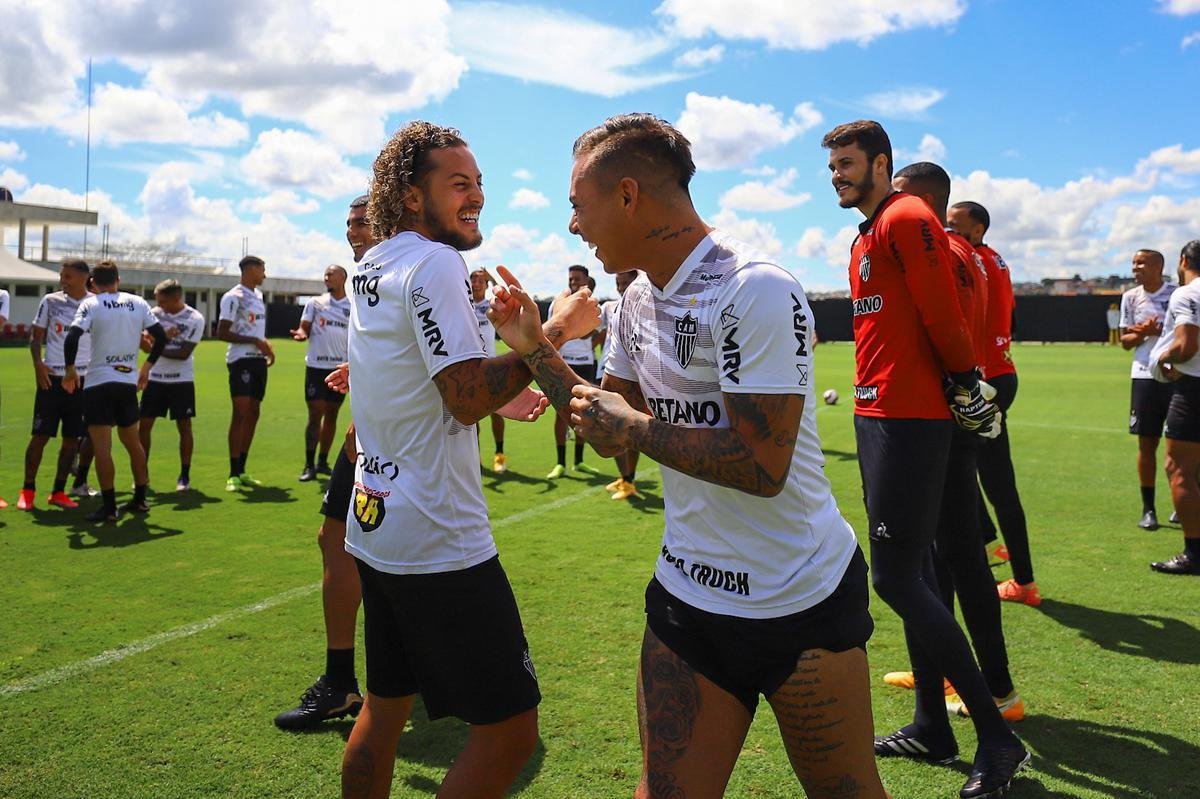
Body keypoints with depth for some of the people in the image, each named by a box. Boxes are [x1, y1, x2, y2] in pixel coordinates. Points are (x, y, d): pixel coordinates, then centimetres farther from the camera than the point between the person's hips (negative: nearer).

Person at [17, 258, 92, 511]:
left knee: (72, 438, 5)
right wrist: (38, 363, -11)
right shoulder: (50, 301, 2)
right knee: (40, 435, 0)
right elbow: (36, 336, 5)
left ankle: (58, 492, 16)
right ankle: (27, 490, 13)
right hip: (52, 377, -1)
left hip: (83, 379, 1)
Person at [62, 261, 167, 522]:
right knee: (132, 441, 18)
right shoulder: (138, 303, 6)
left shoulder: (91, 304, -5)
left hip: (99, 382, -5)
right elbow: (161, 337, 6)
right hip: (129, 381, 5)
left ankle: (109, 507, -3)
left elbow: (72, 338, -17)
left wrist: (70, 370, -3)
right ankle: (140, 499, 24)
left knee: (102, 446, -2)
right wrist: (147, 367, 17)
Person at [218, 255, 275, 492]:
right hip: (241, 360, -8)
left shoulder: (258, 295, 17)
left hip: (258, 360, 8)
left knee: (253, 414, 9)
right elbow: (222, 333, -14)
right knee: (240, 414, -12)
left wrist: (266, 346, 12)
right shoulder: (233, 297, -10)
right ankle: (233, 474, -8)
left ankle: (241, 472, 17)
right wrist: (255, 341, -17)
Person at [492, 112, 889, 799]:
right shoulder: (638, 302, 7)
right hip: (687, 597, 6)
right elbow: (607, 421, 15)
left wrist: (634, 426, -17)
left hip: (801, 605, -6)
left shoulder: (757, 292, -20)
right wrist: (536, 348, 6)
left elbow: (761, 466, -26)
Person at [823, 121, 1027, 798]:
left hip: (910, 422, -10)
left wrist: (965, 388, -8)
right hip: (880, 416, 10)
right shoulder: (868, 235, 20)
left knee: (895, 577, -10)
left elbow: (943, 315, -16)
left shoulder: (905, 219, -10)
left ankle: (998, 740, 3)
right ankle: (932, 729, 25)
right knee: (913, 571, 13)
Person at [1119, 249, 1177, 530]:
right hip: (1144, 376, 2)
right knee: (1147, 443, 3)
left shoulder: (1178, 294, -2)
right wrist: (1142, 334, -10)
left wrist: (1157, 331, -17)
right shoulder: (1131, 297, 8)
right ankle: (1148, 509, 12)